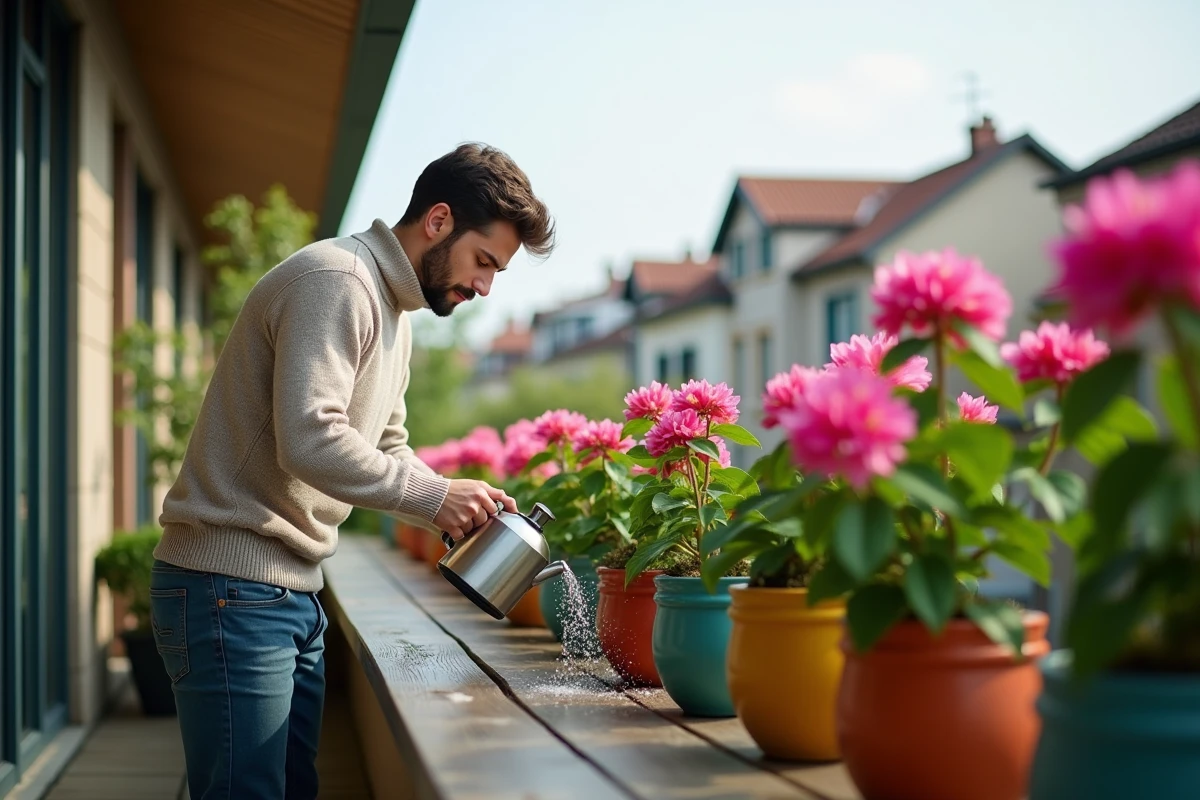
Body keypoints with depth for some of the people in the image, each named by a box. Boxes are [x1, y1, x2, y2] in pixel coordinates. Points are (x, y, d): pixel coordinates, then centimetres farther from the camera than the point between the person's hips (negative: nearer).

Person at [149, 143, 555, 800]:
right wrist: (435, 496, -16)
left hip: (295, 593, 10)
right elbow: (310, 441, -26)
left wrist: (465, 508, 5)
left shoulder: (394, 313, 19)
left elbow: (388, 451, 22)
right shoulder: (336, 280, -15)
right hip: (232, 590, -10)